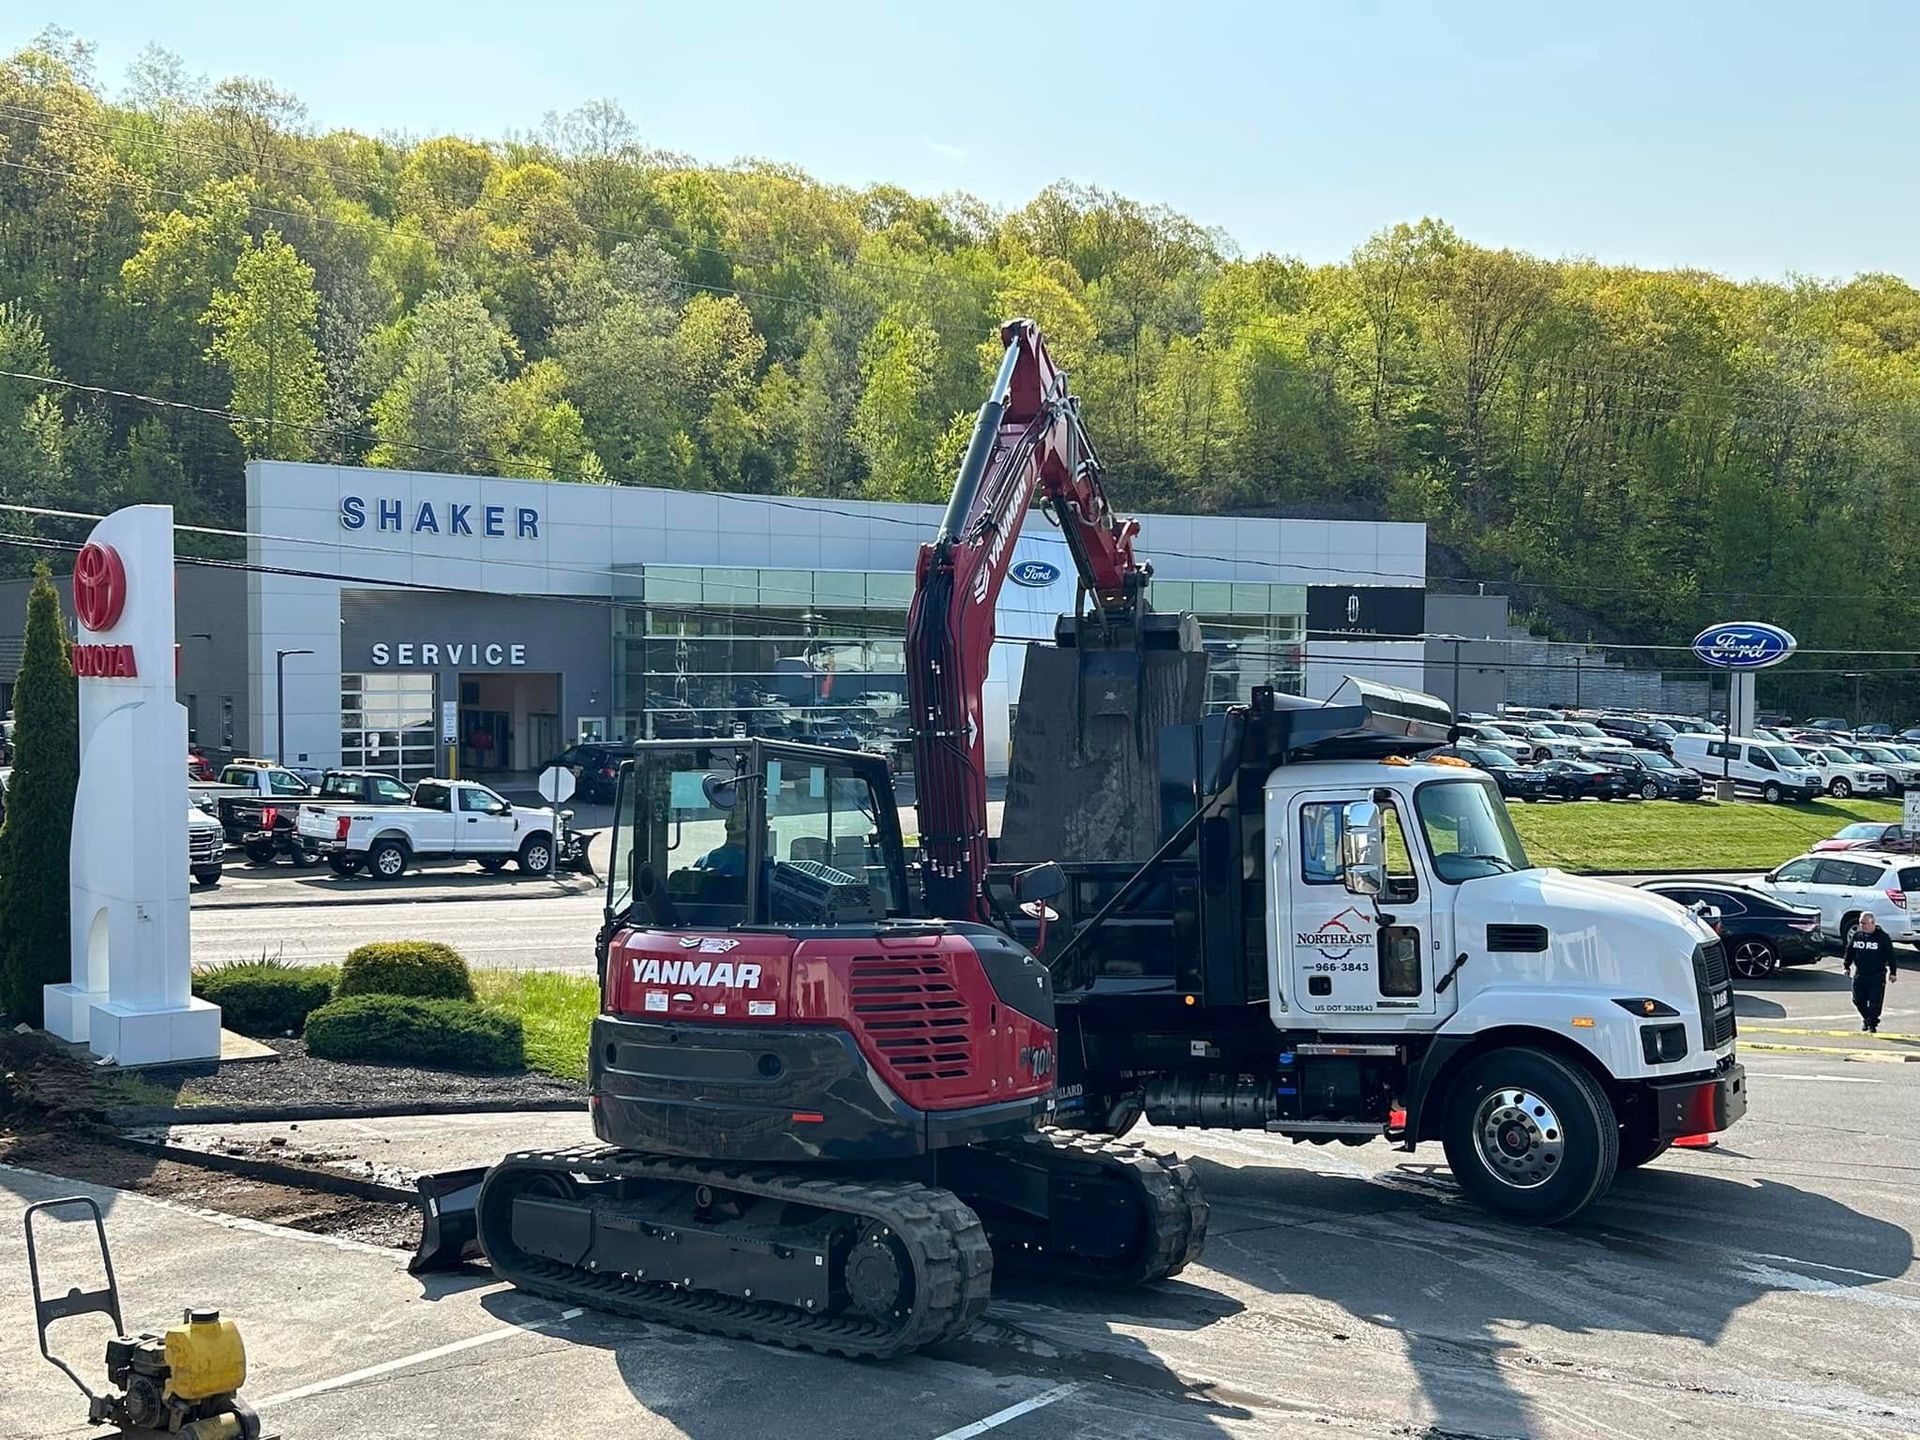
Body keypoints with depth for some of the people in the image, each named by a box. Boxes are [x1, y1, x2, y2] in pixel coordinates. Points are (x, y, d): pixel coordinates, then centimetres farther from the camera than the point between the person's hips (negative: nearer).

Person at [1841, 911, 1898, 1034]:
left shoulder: (1883, 937, -6)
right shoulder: (1856, 936, 5)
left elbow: (1890, 955, -3)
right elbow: (1849, 951, 15)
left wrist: (1892, 972, -4)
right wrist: (1846, 966, 11)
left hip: (1877, 975, -4)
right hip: (1859, 974, 4)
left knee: (1875, 1002, -4)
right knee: (1858, 1000, 7)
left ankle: (1872, 1024, 9)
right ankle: (1866, 1019, 29)